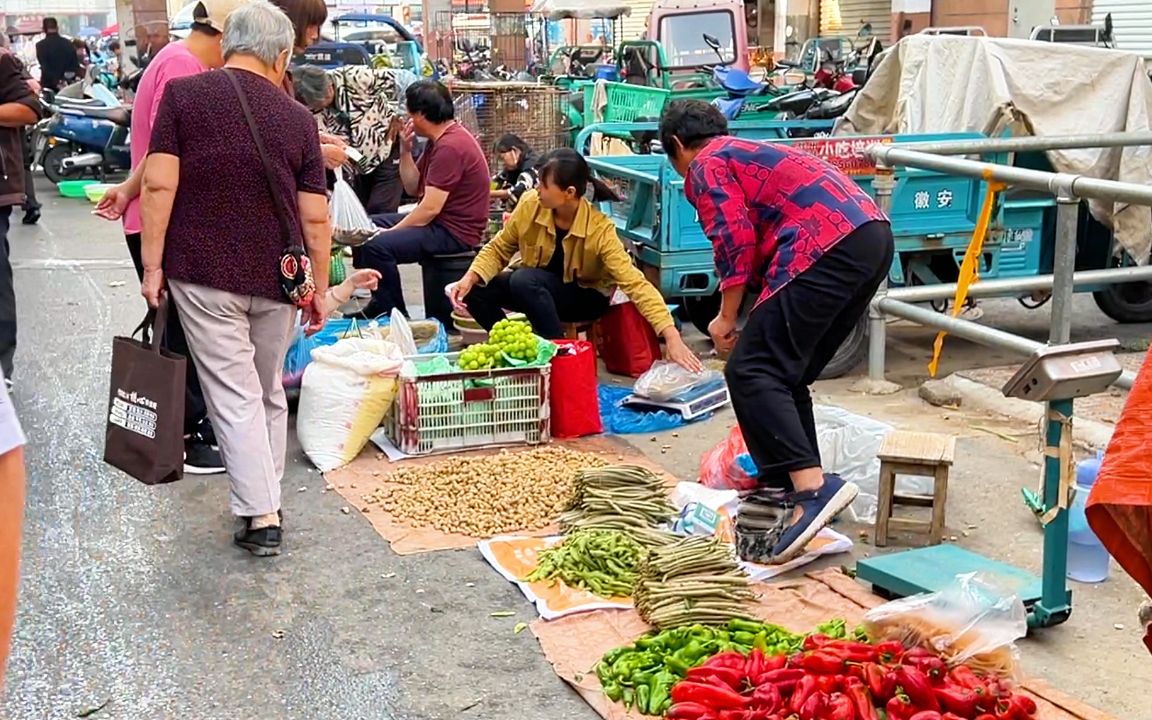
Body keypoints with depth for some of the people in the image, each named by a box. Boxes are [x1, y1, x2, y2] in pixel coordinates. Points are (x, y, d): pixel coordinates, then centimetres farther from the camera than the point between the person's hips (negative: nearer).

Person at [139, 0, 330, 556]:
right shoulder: (298, 118, 3)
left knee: (234, 396, 0)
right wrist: (320, 289, 11)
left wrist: (153, 265, -5)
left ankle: (260, 516, -3)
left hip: (204, 274, -2)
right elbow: (315, 217, 2)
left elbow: (159, 185, -10)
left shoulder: (183, 95, -2)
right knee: (269, 393, 17)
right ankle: (268, 498, 24)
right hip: (275, 279, 2)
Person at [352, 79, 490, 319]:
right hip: (438, 221, 11)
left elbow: (430, 208, -24)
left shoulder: (450, 146, -21)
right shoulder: (439, 140, 12)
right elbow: (413, 189, 14)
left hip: (455, 231, -11)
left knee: (376, 245, -27)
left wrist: (391, 231, -15)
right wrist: (405, 149, 1)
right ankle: (379, 304, 16)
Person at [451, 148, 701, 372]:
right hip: (537, 288, 4)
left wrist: (672, 338, -45)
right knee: (475, 291, -18)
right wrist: (469, 278, -24)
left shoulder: (600, 230, -29)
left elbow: (635, 283, -35)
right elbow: (498, 249, -4)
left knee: (524, 280, -33)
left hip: (586, 295, -4)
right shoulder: (530, 205, -19)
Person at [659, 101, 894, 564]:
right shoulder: (752, 153, 36)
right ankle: (789, 482, 20)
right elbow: (767, 239, 39)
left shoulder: (707, 166, 9)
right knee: (787, 374, 18)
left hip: (829, 247, -9)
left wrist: (726, 318, 3)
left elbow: (736, 241, -6)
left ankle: (812, 487, -24)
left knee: (750, 372, -11)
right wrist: (764, 320, 45)